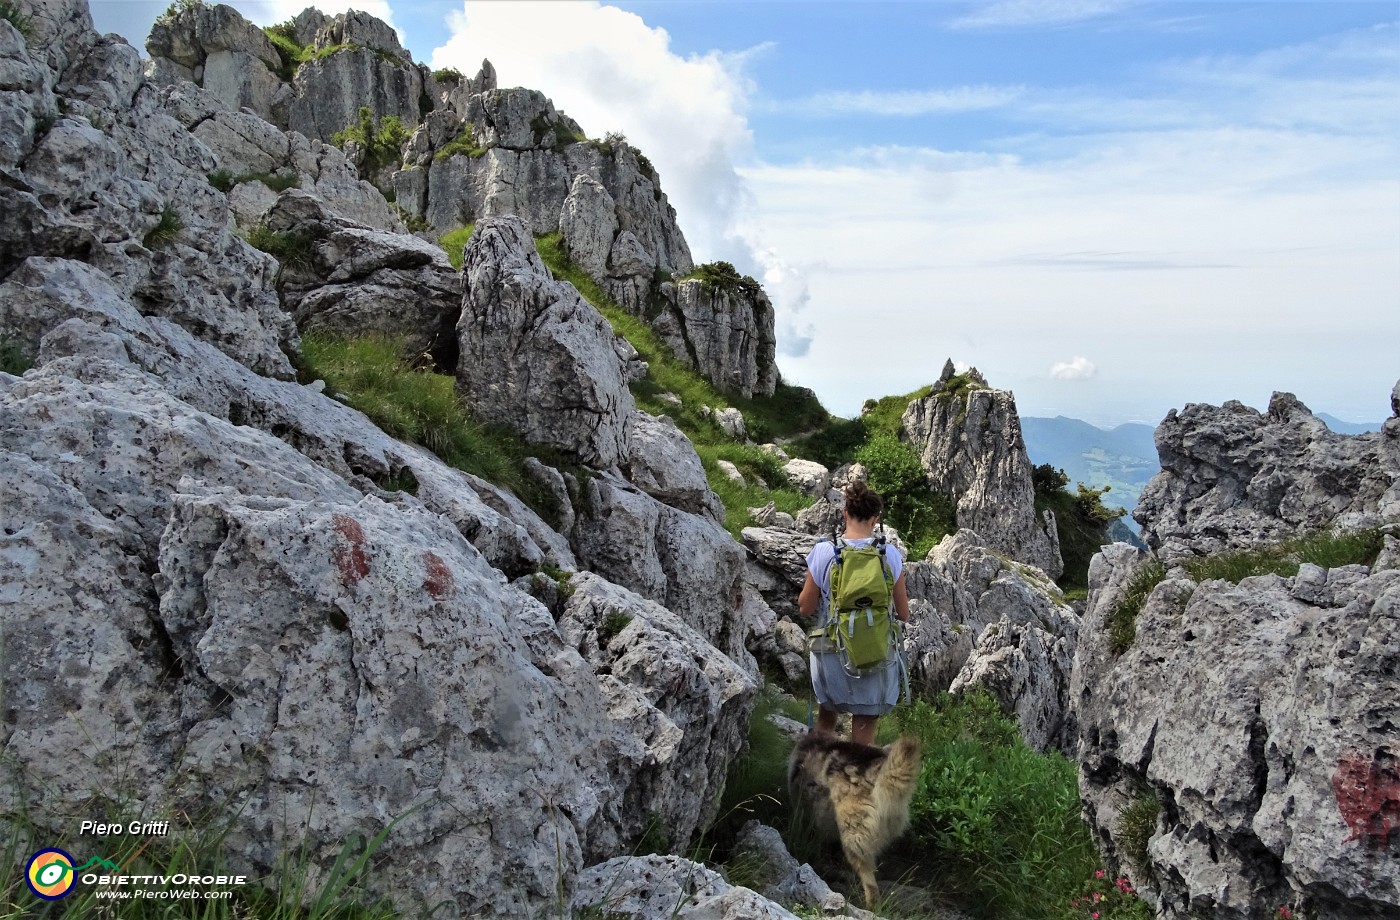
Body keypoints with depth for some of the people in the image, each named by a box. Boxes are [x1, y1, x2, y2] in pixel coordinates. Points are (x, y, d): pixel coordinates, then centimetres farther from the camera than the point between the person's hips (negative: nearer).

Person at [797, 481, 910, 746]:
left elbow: (805, 608, -3)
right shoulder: (890, 555, -9)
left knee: (825, 719, 24)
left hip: (832, 653, 0)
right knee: (863, 739, 10)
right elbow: (904, 614, -2)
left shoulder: (823, 552, -10)